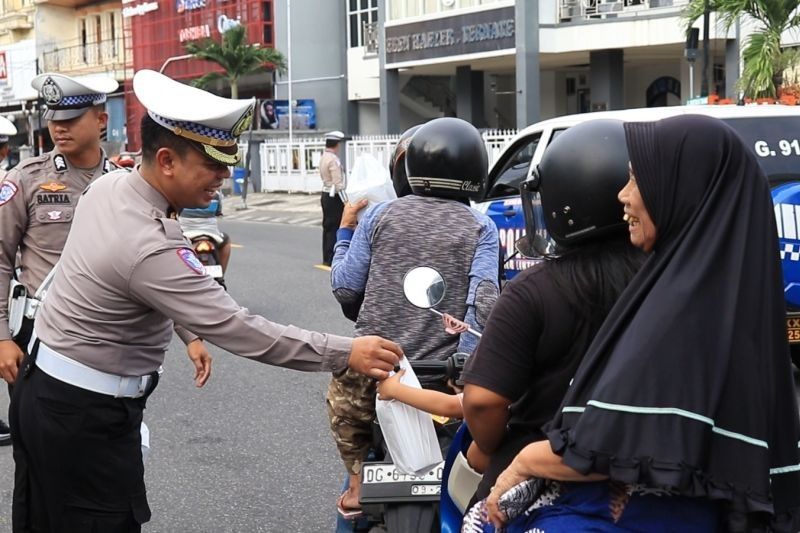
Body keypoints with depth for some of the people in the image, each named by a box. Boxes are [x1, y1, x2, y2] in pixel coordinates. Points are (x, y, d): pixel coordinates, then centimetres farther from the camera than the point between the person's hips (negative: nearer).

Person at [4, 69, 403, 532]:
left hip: (44, 389, 9)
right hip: (85, 415, -9)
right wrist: (346, 354, -28)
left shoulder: (108, 185, -2)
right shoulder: (149, 247, -29)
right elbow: (236, 329, -30)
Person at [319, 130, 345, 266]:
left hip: (326, 194, 10)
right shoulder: (333, 160, -19)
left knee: (327, 227, 14)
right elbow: (338, 183, -22)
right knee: (334, 228, -5)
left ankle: (326, 258, 20)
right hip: (334, 197, -10)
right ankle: (331, 259, -3)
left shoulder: (323, 158, 10)